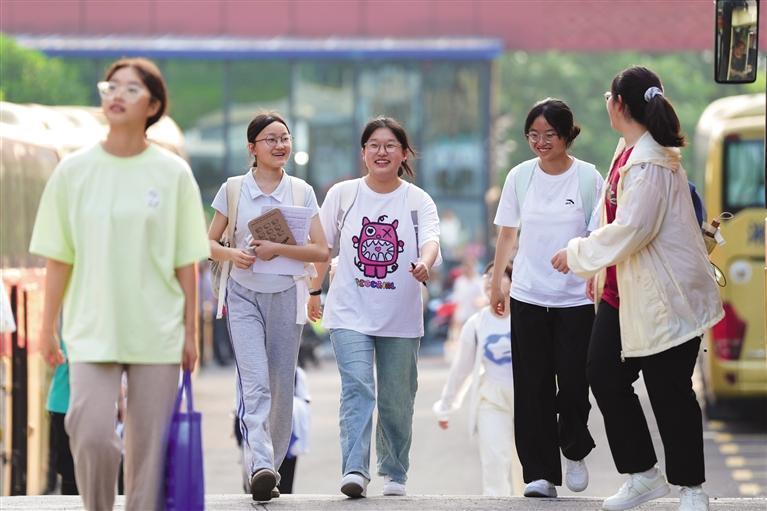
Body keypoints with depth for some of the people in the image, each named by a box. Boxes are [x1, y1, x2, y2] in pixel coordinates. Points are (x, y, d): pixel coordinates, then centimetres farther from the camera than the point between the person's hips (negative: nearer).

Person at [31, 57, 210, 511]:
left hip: (157, 332, 0)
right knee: (90, 435, -14)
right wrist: (49, 328, 6)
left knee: (149, 445, 3)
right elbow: (59, 259, 6)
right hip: (92, 330, 0)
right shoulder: (73, 171, 2)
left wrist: (191, 332, 1)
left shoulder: (173, 174, 0)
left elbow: (186, 263, 3)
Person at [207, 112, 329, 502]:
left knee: (281, 388, 5)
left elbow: (321, 251, 2)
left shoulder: (301, 192, 6)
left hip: (286, 294, 2)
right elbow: (209, 243, 10)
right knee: (254, 382, -17)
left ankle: (271, 465, 17)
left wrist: (278, 249, -13)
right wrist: (232, 254, -11)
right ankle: (260, 466, -31)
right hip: (245, 294, -2)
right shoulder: (233, 190, 5)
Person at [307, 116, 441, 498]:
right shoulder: (343, 194, 5)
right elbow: (322, 247, 13)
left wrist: (425, 263, -36)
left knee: (397, 400, 8)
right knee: (357, 387, -18)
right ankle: (355, 471, -27)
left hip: (401, 318, 1)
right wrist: (313, 291, 13)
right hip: (350, 312, -1)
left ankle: (394, 475, 24)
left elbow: (430, 240, -15)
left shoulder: (418, 200, 2)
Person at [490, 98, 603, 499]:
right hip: (528, 297, 2)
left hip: (575, 299, -2)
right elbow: (507, 234, 13)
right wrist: (496, 283, 15)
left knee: (572, 383, -4)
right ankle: (540, 473, 4)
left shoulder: (588, 178, -4)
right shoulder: (520, 176, 3)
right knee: (532, 387, 0)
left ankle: (575, 452, 23)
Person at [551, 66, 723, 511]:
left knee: (669, 391, -1)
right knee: (604, 375, 9)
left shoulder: (650, 162, -22)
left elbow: (631, 229, -27)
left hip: (665, 297, -10)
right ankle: (643, 475, 21)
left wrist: (578, 254, -16)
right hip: (624, 291, 10)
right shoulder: (629, 150, 8)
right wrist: (600, 270, 20)